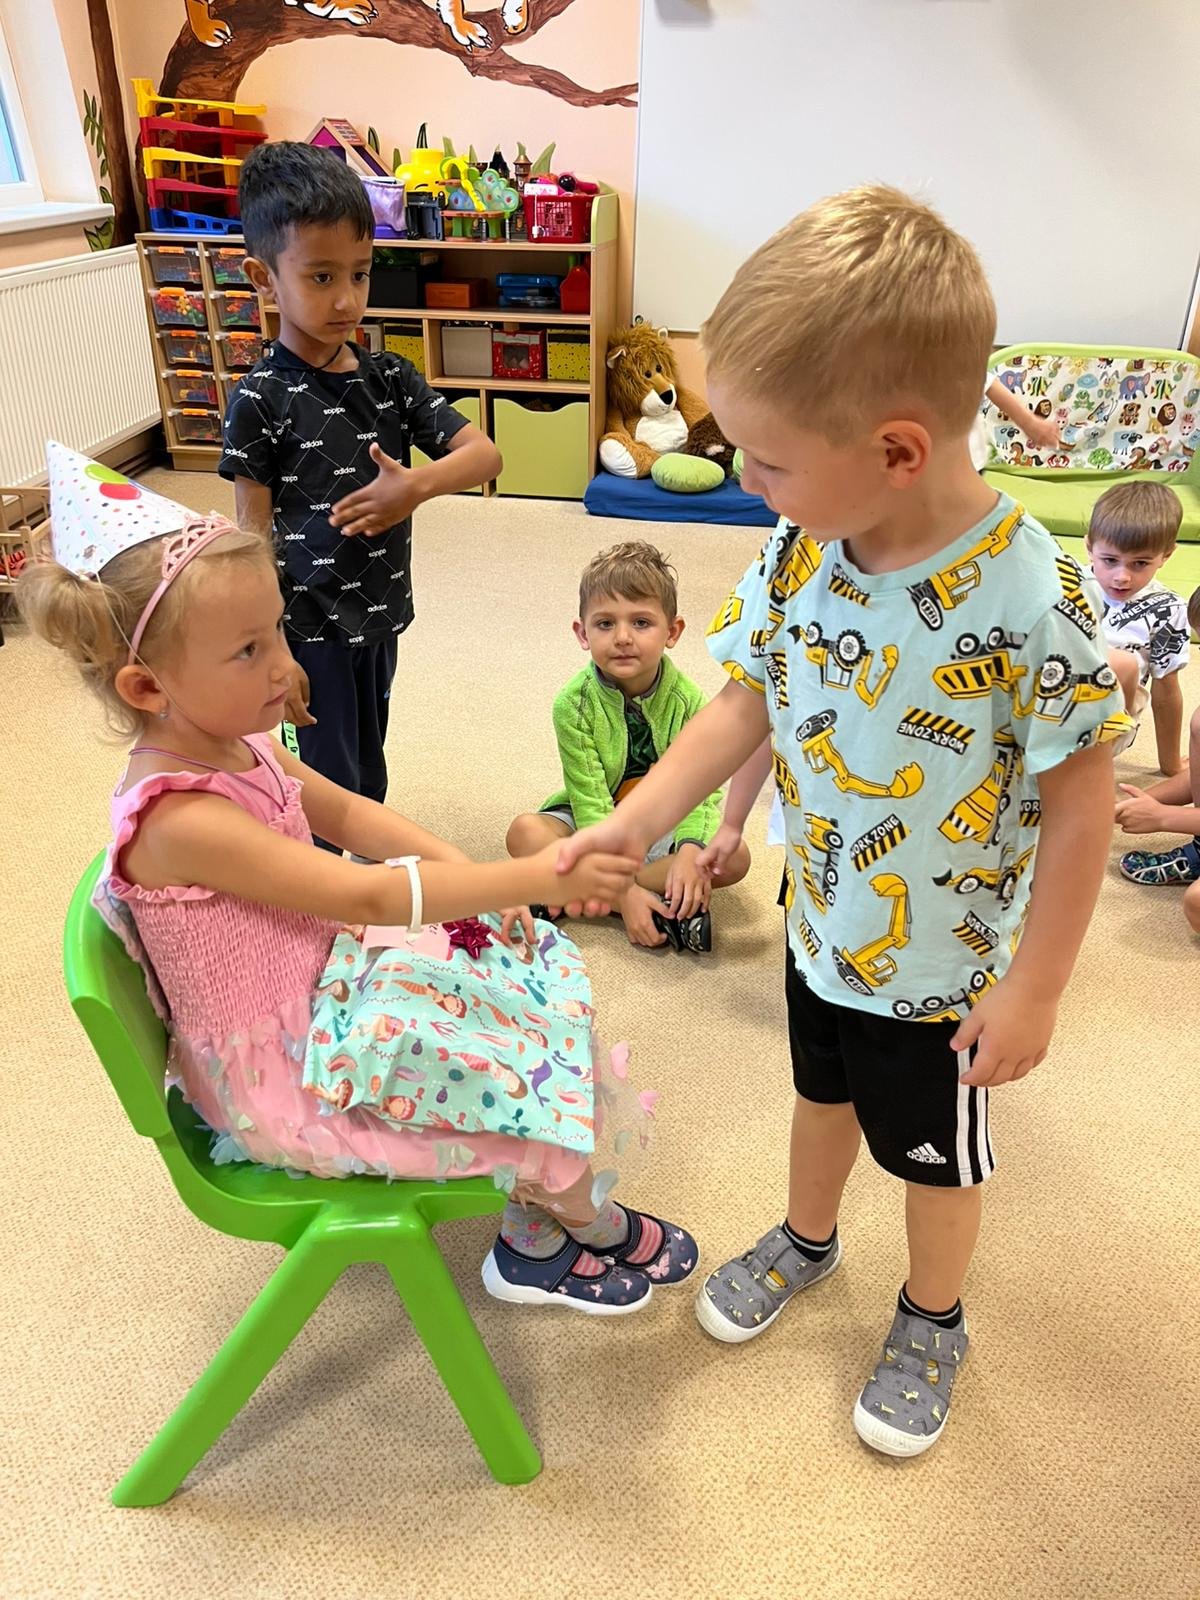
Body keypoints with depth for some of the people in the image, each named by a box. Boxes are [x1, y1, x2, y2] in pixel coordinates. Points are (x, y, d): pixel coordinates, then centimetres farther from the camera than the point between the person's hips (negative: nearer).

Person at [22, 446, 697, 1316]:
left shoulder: (233, 742, -4)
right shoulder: (181, 820, -32)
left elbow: (345, 812, 8)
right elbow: (367, 896, -35)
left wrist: (466, 872, -5)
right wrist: (542, 874, -35)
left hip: (318, 986, 9)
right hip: (280, 1073, -9)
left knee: (526, 978, 8)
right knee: (524, 1081, -6)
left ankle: (537, 1243, 22)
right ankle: (603, 1230, 28)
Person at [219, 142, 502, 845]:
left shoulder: (390, 378, 2)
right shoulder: (262, 400, -12)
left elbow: (486, 454, -4)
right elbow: (254, 537, -11)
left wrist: (417, 485, -24)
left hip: (381, 616, 6)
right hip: (311, 628, -5)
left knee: (369, 773, 22)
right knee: (333, 787, 4)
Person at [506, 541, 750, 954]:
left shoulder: (688, 701, -14)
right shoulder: (573, 704, -18)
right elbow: (591, 803, -22)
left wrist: (692, 850, -40)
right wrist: (625, 891, -32)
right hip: (592, 824, -1)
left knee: (734, 857, -24)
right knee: (525, 833, -29)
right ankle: (667, 904, -29)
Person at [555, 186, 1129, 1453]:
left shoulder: (1027, 599, -30)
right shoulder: (796, 554, -14)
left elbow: (1078, 806, -21)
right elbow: (745, 703, -1)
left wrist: (1033, 989, -15)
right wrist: (637, 818, -9)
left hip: (942, 965, -4)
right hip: (821, 923, 5)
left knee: (932, 1154, 21)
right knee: (823, 1094, 29)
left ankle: (931, 1320, 50)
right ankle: (807, 1240, 59)